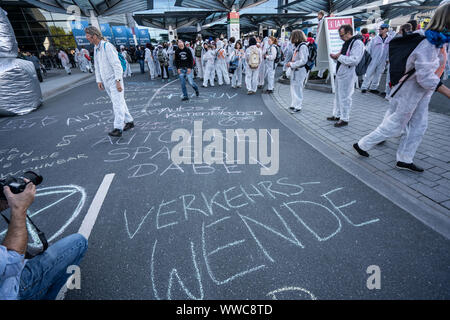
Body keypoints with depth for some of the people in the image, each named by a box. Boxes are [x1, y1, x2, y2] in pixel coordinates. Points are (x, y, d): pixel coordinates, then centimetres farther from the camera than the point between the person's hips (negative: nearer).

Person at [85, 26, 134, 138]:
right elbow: (97, 66, 17)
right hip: (106, 81, 9)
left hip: (114, 80, -9)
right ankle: (129, 122, 21)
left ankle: (118, 129, -15)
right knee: (119, 103, 11)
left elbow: (117, 64, -19)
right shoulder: (96, 48, 13)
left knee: (117, 104, -11)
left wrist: (118, 81, -24)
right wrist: (99, 81, 11)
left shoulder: (107, 46, -14)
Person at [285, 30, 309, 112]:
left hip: (299, 71, -10)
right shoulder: (297, 46, 14)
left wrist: (292, 64, -19)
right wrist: (290, 62, 9)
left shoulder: (303, 46, -15)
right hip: (294, 70, 10)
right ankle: (293, 104, 26)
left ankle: (298, 106, 4)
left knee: (298, 88, -4)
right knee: (293, 88, 15)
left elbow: (303, 61, -21)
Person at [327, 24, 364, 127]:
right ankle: (337, 115, 28)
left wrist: (339, 56, -19)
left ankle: (344, 119, 5)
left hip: (348, 75, -10)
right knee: (338, 95, 16)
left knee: (344, 97, -4)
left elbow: (354, 60, -24)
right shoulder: (346, 43, 17)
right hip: (340, 73, 10)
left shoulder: (357, 43, -13)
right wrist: (336, 57, 5)